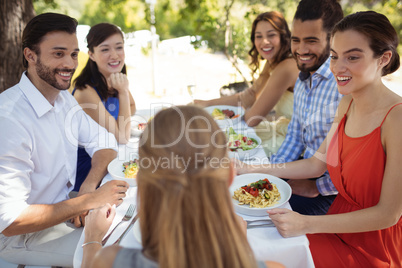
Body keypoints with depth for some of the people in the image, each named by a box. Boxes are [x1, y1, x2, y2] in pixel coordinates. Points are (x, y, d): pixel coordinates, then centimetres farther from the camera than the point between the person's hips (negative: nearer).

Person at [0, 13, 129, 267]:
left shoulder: (65, 99, 0)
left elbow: (104, 142, 4)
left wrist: (89, 187, -15)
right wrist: (89, 201, -25)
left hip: (65, 208, 8)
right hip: (21, 236, -7)